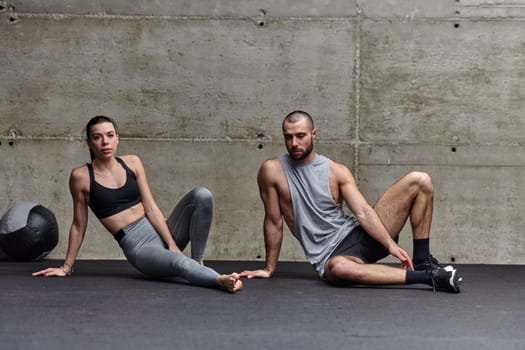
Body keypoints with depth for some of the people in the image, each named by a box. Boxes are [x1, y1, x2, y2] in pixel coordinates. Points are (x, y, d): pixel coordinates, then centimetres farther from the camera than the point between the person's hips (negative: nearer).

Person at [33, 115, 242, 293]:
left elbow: (150, 207, 4)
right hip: (138, 247, -5)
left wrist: (172, 244, -6)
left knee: (202, 195, -19)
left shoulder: (132, 162, 8)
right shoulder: (81, 177, -4)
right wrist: (66, 267, 11)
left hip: (162, 231, 5)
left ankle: (198, 261, -12)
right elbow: (79, 226, 6)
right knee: (179, 262, -38)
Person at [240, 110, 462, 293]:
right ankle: (426, 277, -36)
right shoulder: (272, 171, -3)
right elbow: (273, 222, 2)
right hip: (330, 255, -4)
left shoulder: (337, 172, 3)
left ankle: (423, 261, -5)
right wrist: (269, 268, 5)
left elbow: (363, 212, -6)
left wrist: (391, 244, -18)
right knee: (338, 269, -46)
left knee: (419, 181, -7)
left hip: (360, 234, 4)